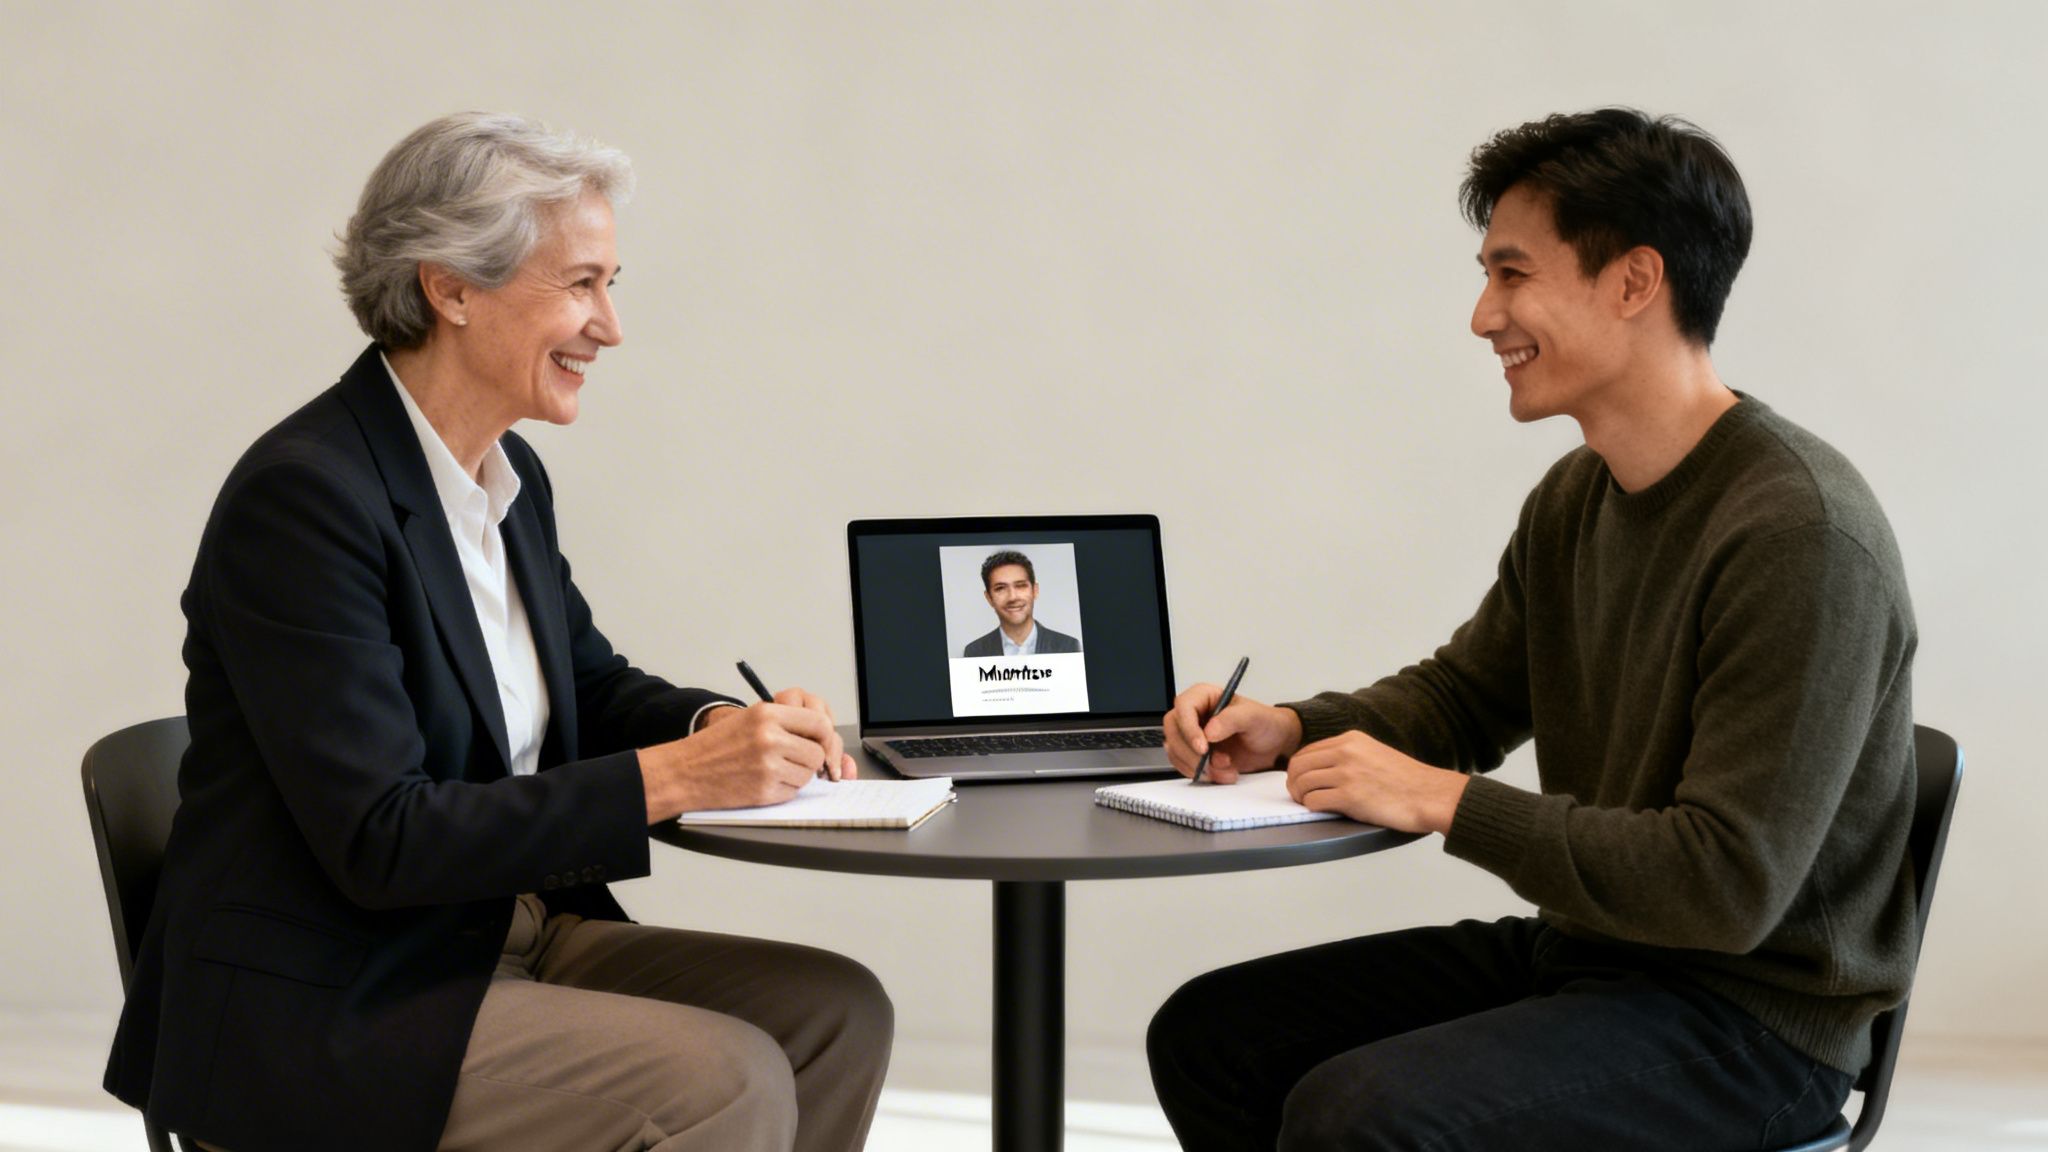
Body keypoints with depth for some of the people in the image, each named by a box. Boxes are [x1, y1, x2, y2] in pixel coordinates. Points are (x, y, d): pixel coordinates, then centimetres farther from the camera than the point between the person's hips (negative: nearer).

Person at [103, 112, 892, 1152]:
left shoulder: (511, 477, 8)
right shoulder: (301, 494, -20)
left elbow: (590, 682, 21)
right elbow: (381, 840, -24)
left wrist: (730, 727, -3)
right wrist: (672, 777, -25)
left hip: (506, 936, 9)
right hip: (324, 1016, -9)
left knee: (836, 1010, -4)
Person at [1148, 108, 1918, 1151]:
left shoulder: (1800, 534, -23)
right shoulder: (1575, 499, 6)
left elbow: (1730, 886, -26)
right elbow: (1463, 691, 22)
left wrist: (1447, 800, -22)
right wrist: (1293, 728, 2)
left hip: (1747, 1017, -9)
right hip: (1578, 951, 9)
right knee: (1205, 1034, 4)